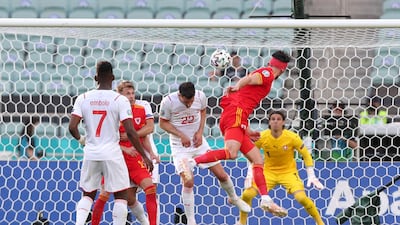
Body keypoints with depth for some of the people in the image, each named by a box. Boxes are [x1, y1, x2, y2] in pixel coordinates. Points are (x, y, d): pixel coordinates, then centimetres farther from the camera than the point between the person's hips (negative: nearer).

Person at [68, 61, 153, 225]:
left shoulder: (83, 98, 1)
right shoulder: (120, 100, -8)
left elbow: (72, 127, -6)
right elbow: (130, 132, -13)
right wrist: (144, 156, -5)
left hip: (90, 153, 3)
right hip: (112, 154, -3)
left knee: (88, 195, 18)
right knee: (121, 196, 7)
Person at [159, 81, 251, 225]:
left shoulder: (200, 96, -12)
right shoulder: (168, 101, -21)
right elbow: (163, 123, -8)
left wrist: (200, 132, -5)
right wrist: (181, 135, -20)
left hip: (198, 141, 3)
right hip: (180, 146, -3)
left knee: (221, 174, 5)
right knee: (188, 182, -15)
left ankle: (234, 198, 36)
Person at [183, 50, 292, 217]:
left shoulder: (264, 73, 30)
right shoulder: (267, 73, 3)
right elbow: (250, 78, -21)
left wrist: (247, 131, 41)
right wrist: (237, 86, -42)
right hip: (235, 115, -10)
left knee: (258, 159, 9)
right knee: (231, 153, -30)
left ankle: (266, 199, 5)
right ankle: (191, 163, -32)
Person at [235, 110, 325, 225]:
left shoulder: (292, 137, -18)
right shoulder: (261, 137, -14)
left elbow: (306, 155, -6)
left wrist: (311, 176, -10)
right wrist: (250, 174, -5)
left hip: (288, 172, -2)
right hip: (268, 171, 2)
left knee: (301, 197, -24)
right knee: (247, 194, -14)